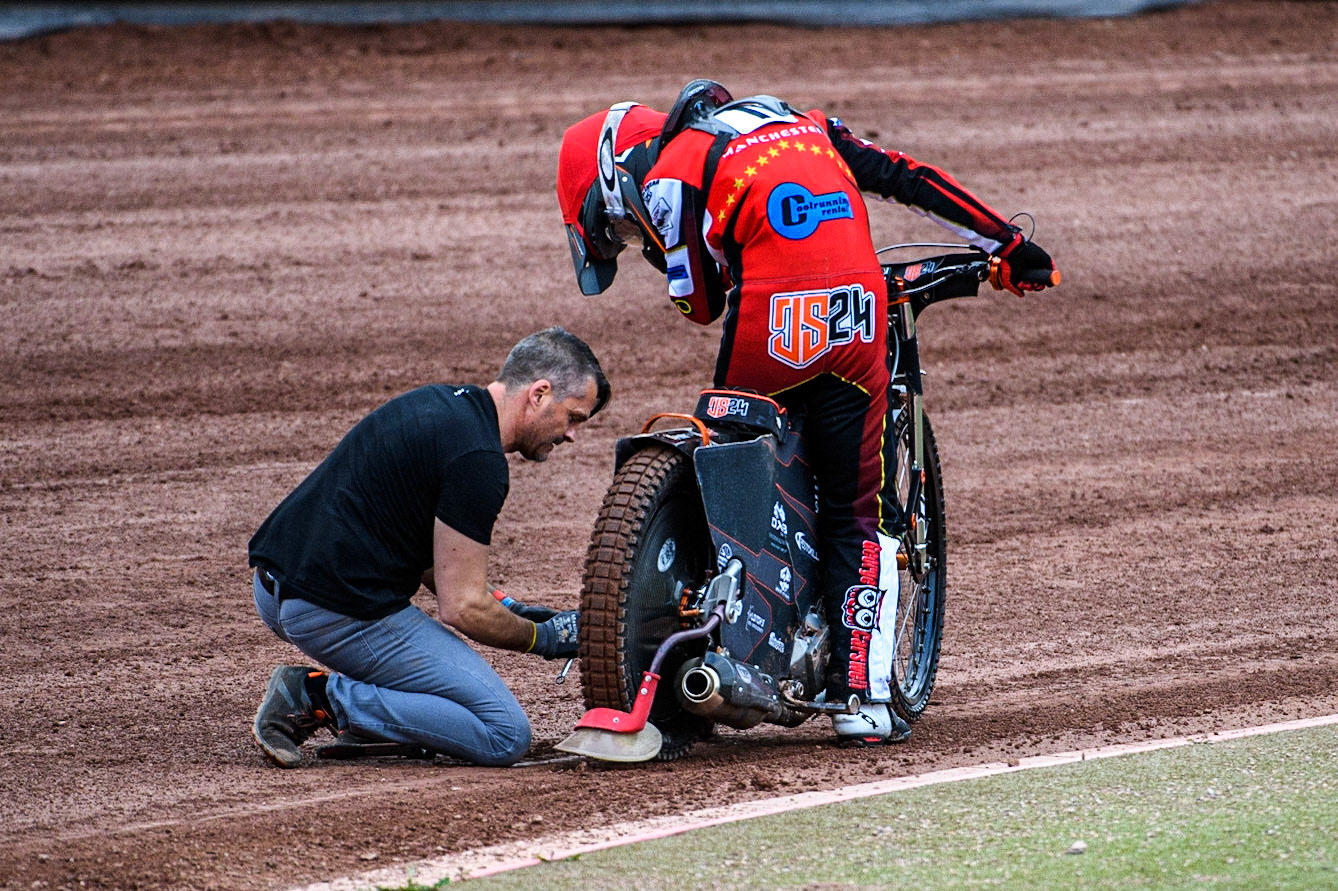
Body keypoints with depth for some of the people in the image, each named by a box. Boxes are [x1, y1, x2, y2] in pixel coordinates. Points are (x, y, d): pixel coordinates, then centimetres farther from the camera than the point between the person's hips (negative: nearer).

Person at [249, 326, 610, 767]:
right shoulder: (478, 457, -15)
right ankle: (327, 700, -11)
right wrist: (544, 638, 3)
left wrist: (504, 606, 21)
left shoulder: (441, 402, 15)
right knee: (506, 735, -7)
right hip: (340, 611, -10)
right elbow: (463, 609, -13)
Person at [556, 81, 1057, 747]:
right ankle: (865, 697, 5)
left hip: (769, 318, -4)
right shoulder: (800, 124, 26)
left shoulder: (667, 172, 8)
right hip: (857, 316, 5)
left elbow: (700, 302, 6)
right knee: (861, 515, 12)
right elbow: (907, 177, 23)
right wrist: (1007, 245, 26)